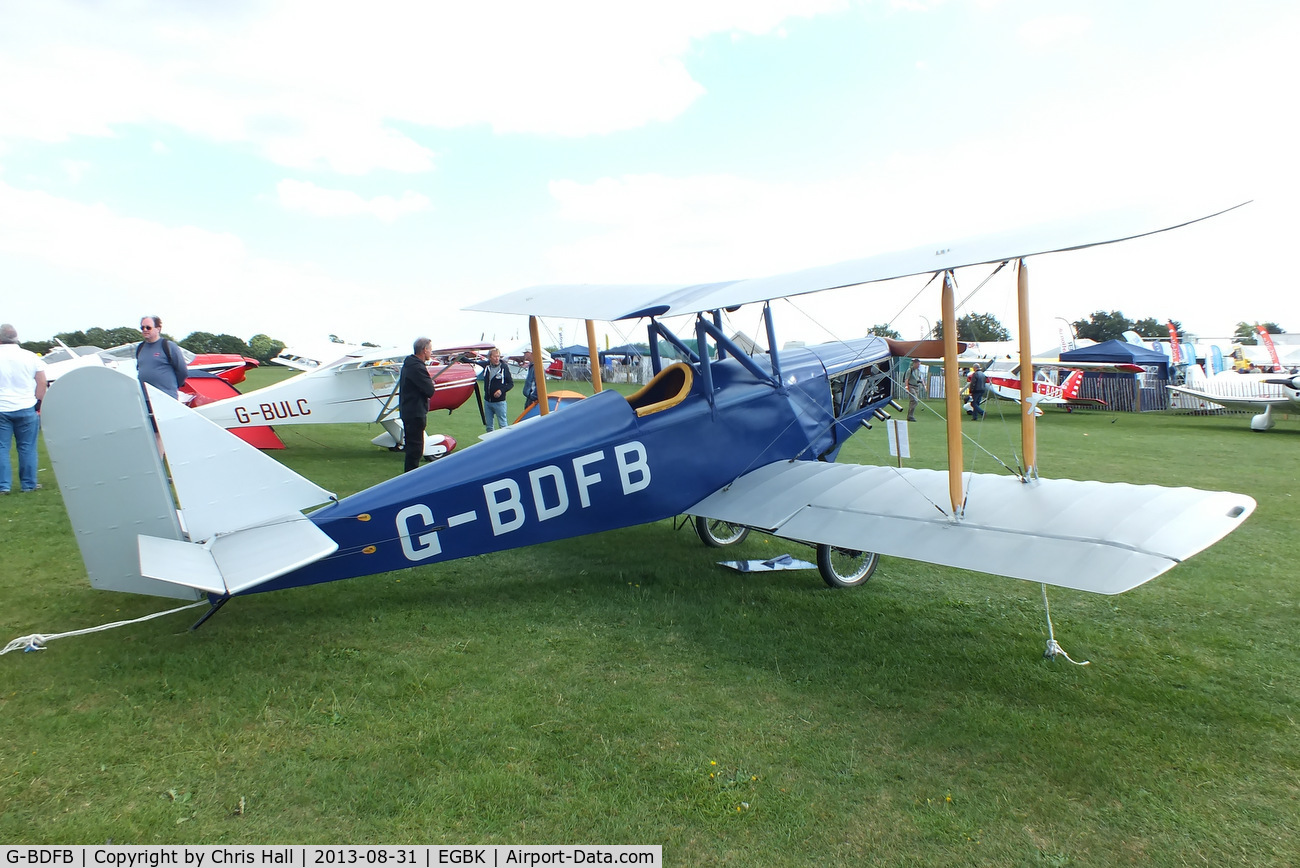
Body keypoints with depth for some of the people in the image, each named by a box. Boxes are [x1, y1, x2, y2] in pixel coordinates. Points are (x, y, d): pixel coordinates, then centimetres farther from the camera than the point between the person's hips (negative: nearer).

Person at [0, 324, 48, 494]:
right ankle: (28, 484, 12)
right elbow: (42, 384, 2)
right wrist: (38, 404, 10)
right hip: (26, 409, 1)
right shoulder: (31, 357, -1)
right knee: (27, 448, 7)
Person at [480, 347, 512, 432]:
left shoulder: (504, 368, -8)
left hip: (499, 402, -5)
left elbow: (511, 383, -3)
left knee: (502, 425, -3)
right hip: (487, 401, 5)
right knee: (489, 426, 13)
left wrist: (502, 390, -18)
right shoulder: (486, 367, 3)